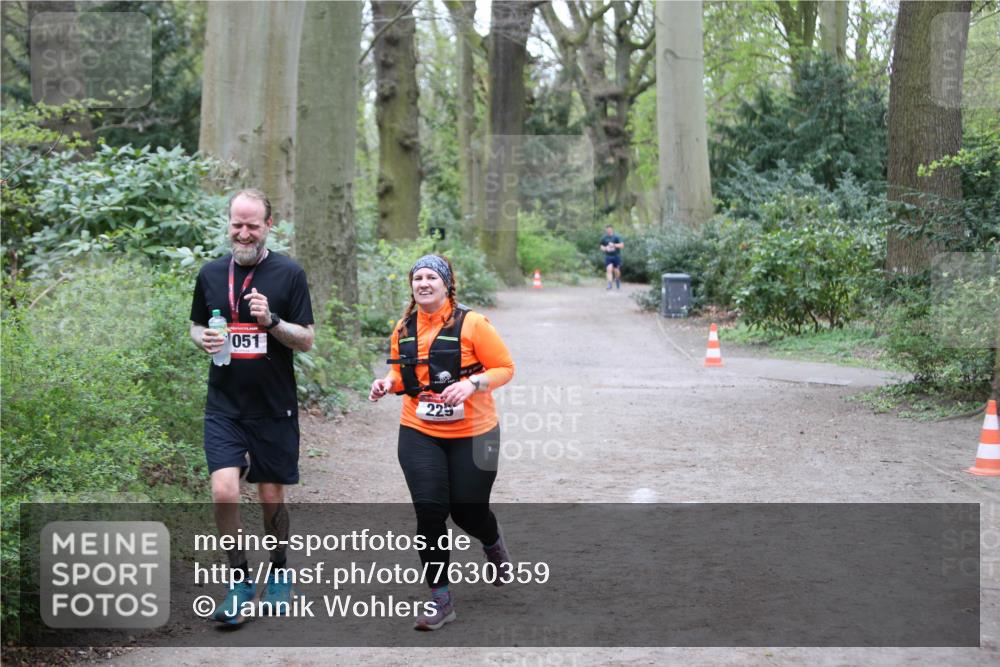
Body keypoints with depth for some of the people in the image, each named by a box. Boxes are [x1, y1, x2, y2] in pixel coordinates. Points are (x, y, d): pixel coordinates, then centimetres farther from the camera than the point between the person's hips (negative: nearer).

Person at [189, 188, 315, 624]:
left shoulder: (289, 274, -3)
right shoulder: (211, 273, 6)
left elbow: (307, 340, -3)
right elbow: (196, 327, 17)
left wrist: (271, 321, -21)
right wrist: (204, 339, -6)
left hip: (274, 408, -1)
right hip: (224, 406, 2)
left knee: (272, 498, 7)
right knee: (224, 491, -14)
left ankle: (278, 574, 30)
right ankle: (240, 580, 3)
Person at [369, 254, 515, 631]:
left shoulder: (472, 324, -10)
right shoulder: (403, 330, 4)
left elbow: (505, 368, -8)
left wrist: (473, 383, -24)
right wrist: (388, 383, -4)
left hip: (471, 434, -3)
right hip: (419, 433, 3)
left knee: (468, 511, 5)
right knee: (429, 509, -8)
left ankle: (494, 545, 44)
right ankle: (440, 599, 3)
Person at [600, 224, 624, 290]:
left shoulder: (616, 237, -7)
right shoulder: (604, 238, 3)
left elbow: (622, 245, -11)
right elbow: (601, 246, 16)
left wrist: (614, 245, -23)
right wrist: (605, 248, -6)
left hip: (616, 256, -1)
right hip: (608, 256, 1)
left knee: (616, 271, 5)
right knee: (609, 270, -14)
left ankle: (617, 280, 37)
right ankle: (609, 284, -14)